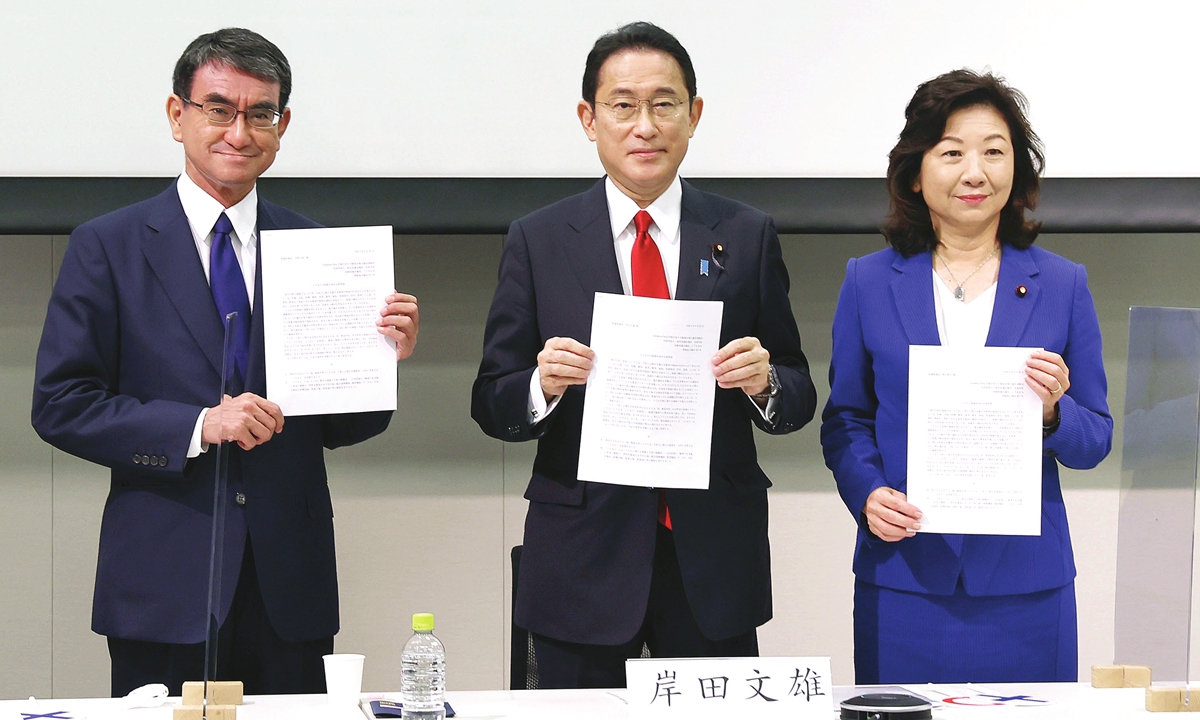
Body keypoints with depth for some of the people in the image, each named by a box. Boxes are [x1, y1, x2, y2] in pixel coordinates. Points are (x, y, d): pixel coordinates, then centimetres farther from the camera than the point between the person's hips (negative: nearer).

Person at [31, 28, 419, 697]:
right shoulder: (108, 246, 1)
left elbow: (336, 426, 10)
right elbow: (60, 405, -5)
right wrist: (197, 427, -15)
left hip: (290, 588, 2)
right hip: (164, 587, -2)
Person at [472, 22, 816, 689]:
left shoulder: (748, 237, 5)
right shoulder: (539, 241, 3)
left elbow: (799, 399, 7)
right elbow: (492, 405, 3)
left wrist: (764, 382, -15)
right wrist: (543, 383, -18)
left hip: (715, 558, 1)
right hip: (583, 557, 0)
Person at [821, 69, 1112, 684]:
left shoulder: (1062, 285, 5)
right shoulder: (870, 281, 5)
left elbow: (1095, 441, 7)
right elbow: (845, 418, 8)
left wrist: (1053, 412, -15)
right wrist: (868, 494, -10)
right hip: (904, 580, 0)